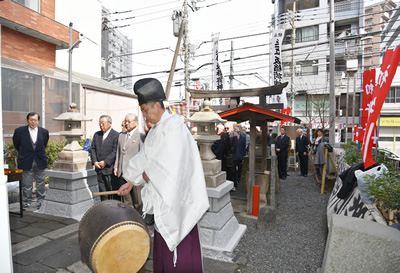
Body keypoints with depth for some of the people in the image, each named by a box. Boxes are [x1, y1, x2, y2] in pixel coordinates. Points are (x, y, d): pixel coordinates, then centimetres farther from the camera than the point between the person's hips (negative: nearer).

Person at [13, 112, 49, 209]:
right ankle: (26, 203, 20)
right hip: (26, 162, -1)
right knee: (26, 184, 6)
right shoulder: (19, 131, -7)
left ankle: (41, 201, 23)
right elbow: (16, 144, 9)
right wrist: (23, 153, 13)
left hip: (40, 161, 2)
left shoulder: (44, 132, -2)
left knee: (41, 183, 10)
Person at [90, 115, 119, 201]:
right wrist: (95, 161, -3)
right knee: (102, 192, 13)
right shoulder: (96, 135, 14)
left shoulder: (116, 135, -8)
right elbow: (92, 149, 11)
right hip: (99, 169, 6)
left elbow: (115, 152, -13)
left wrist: (105, 162, -15)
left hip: (110, 169, -6)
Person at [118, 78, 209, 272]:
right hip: (162, 197, 8)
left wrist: (148, 174, -6)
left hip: (177, 196, -8)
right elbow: (144, 158, 14)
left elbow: (169, 161, -20)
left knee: (180, 248, 4)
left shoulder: (174, 125, -16)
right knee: (163, 243, 18)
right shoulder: (155, 130, 11)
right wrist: (131, 182, 9)